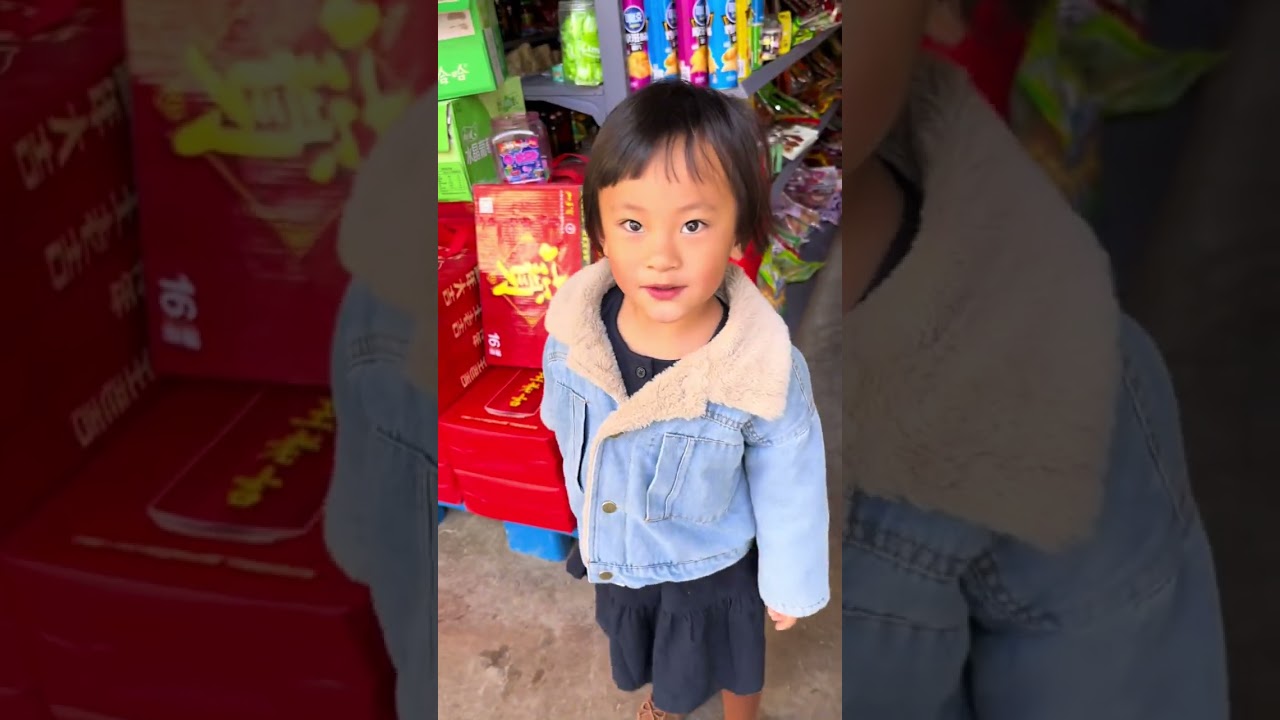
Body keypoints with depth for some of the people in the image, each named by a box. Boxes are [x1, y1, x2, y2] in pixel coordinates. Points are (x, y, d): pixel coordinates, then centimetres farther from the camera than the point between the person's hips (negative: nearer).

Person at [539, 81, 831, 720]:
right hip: (614, 555, 4)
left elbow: (789, 495, -19)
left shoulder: (765, 374, -37)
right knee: (657, 659, 35)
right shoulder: (573, 327, -26)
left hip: (712, 571, -3)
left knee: (732, 663, 29)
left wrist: (789, 585, -5)